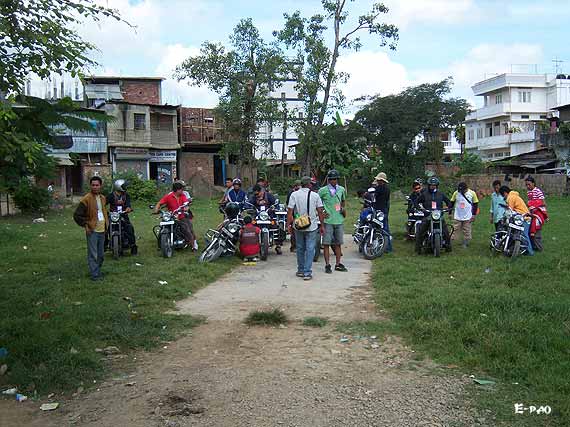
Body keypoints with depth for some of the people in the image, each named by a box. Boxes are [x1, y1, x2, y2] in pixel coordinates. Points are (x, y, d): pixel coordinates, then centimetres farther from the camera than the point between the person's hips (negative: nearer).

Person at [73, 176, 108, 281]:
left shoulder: (103, 198, 11)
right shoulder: (86, 199, -11)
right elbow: (77, 215, -11)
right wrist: (85, 225, -10)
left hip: (102, 230, 7)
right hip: (92, 231, -7)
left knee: (101, 254, 14)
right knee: (93, 254, -5)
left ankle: (98, 271, 27)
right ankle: (94, 274, -1)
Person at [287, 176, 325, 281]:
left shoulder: (294, 195, -3)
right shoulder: (315, 195, -4)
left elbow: (290, 211, -7)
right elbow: (320, 212, -3)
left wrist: (288, 224, 0)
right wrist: (322, 226, 4)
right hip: (312, 226, -2)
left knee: (300, 248, 15)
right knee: (310, 249, 1)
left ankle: (300, 270, 24)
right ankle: (307, 272, -2)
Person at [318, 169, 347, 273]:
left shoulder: (341, 189, 10)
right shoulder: (323, 190, -4)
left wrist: (343, 209, 12)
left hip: (339, 220, 4)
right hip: (328, 221, -4)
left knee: (338, 243, 11)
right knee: (327, 244, -3)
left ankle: (338, 264, 19)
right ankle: (327, 265, 3)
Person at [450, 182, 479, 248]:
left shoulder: (472, 193, -5)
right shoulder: (456, 193, -3)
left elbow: (475, 204, 2)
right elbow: (452, 203, 8)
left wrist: (473, 215, -2)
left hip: (468, 217, -1)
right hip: (457, 216, 1)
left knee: (467, 231, 5)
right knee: (455, 230, 3)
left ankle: (465, 243, 14)